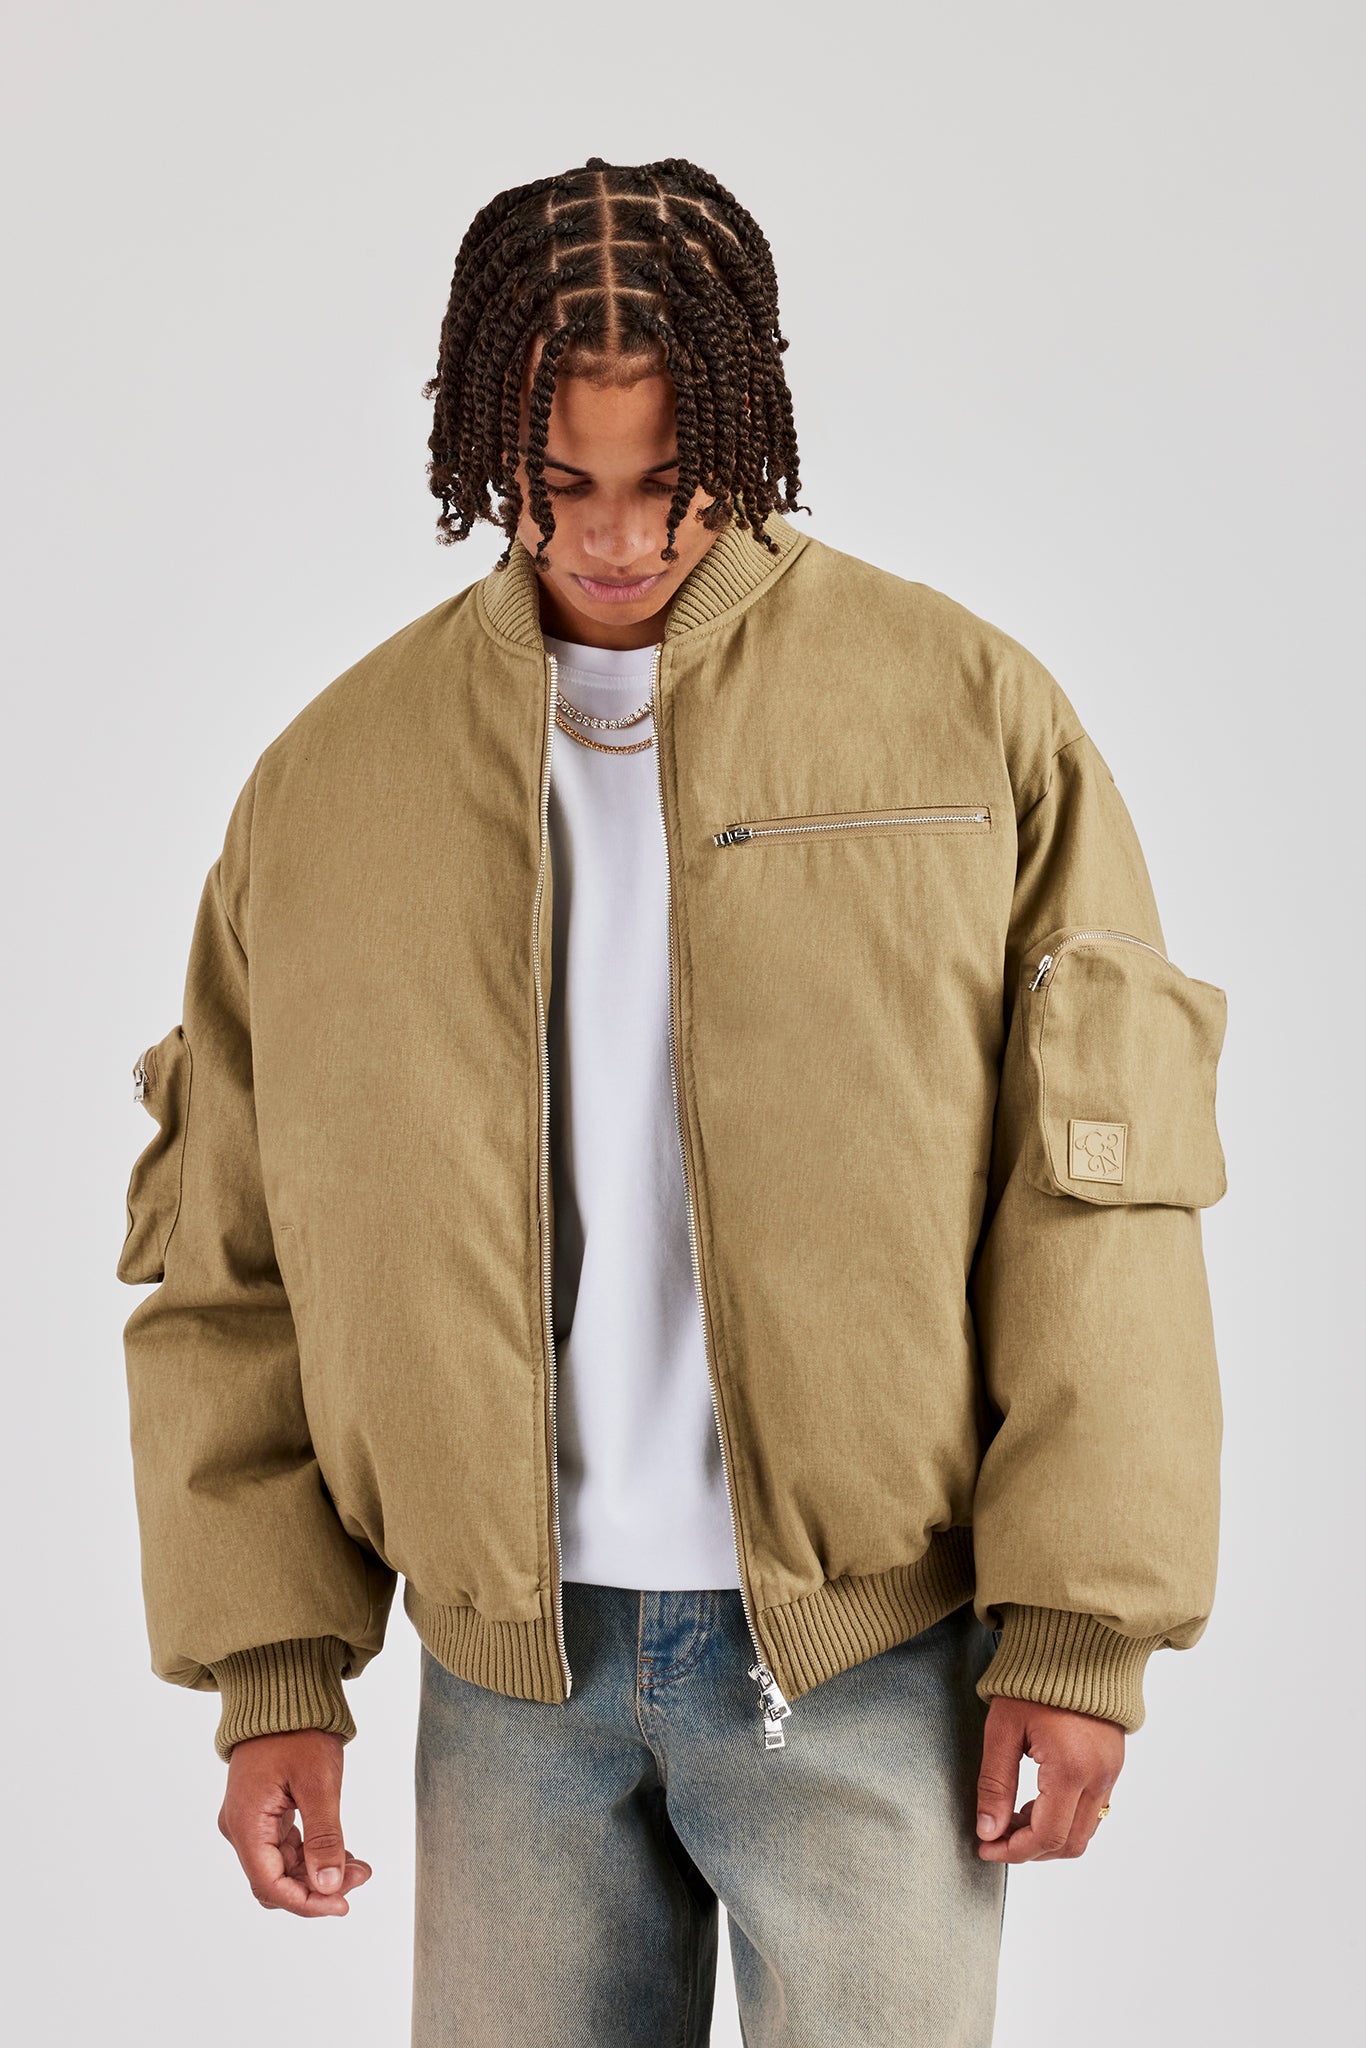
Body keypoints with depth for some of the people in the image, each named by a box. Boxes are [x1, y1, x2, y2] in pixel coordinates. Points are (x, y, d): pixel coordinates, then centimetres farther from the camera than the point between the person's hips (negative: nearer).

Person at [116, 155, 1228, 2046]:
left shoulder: (966, 709, -2)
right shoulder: (328, 779, 4)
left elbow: (1096, 1195, -4)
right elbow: (233, 1263, 7)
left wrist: (1084, 1626, -7)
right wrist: (274, 1670, 3)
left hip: (872, 1641, -2)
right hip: (512, 1663, 2)